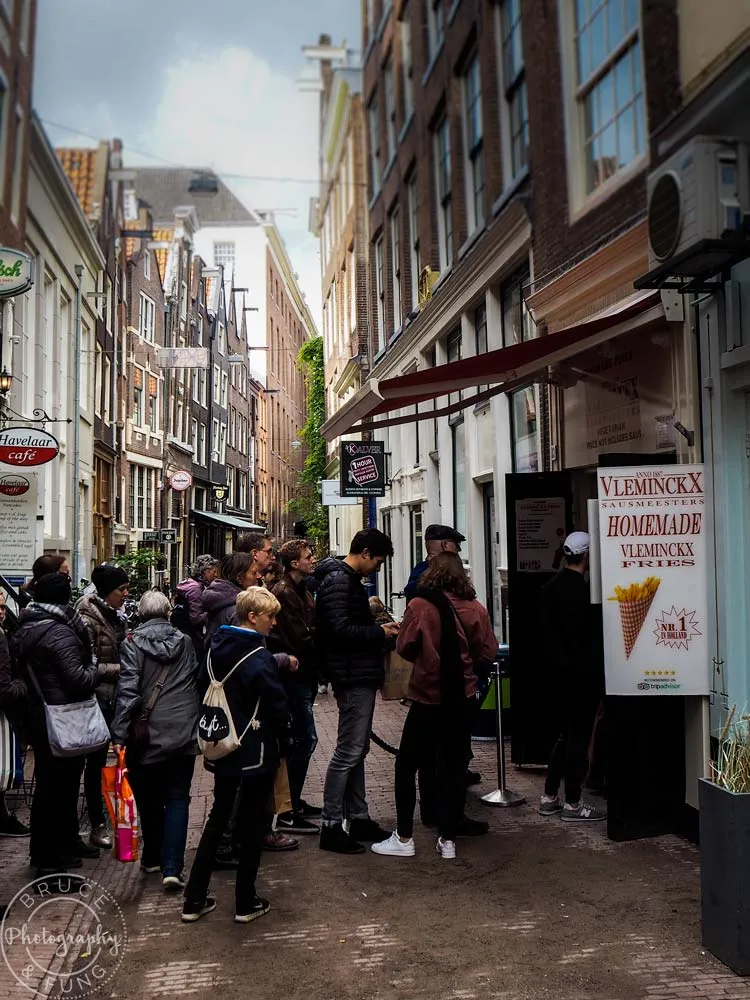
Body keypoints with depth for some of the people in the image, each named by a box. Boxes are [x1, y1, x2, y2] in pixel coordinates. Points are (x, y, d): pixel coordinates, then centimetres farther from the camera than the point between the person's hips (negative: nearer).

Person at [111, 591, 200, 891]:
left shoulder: (132, 644, -6)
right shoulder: (185, 642, 4)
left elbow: (127, 690, -13)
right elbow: (198, 682, 9)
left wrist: (119, 734, -12)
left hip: (148, 734, -1)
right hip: (184, 732, 2)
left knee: (149, 799, 16)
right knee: (177, 799, 5)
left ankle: (153, 858, 30)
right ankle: (172, 868, -5)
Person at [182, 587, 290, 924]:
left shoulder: (217, 648, 2)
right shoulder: (260, 658, -20)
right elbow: (277, 707, -17)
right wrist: (284, 746, -2)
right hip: (256, 753, -6)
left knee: (217, 817, 17)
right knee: (252, 824, 7)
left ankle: (194, 900, 19)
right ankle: (246, 903, 17)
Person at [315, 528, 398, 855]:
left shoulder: (349, 579, 17)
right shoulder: (338, 581, -16)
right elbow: (340, 630, -25)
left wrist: (378, 627, 10)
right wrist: (379, 633, -17)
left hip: (360, 677, 11)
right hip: (354, 677, -11)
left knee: (357, 750, 15)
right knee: (348, 752, -6)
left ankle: (358, 818, 24)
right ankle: (331, 827, 1)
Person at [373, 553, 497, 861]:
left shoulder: (419, 606, -12)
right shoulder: (475, 608, -6)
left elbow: (404, 648, -7)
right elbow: (487, 651, -1)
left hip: (427, 698, -3)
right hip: (462, 698, 3)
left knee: (407, 765, 11)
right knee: (454, 767, 12)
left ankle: (404, 838, 14)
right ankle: (448, 839, 16)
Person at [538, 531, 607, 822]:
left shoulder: (551, 587, 7)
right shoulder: (581, 590, -19)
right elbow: (589, 635, -18)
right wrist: (594, 669, -10)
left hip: (560, 671, 8)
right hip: (582, 673, -8)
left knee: (565, 735, 17)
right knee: (579, 737, 1)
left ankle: (549, 797, 21)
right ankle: (572, 804, 8)